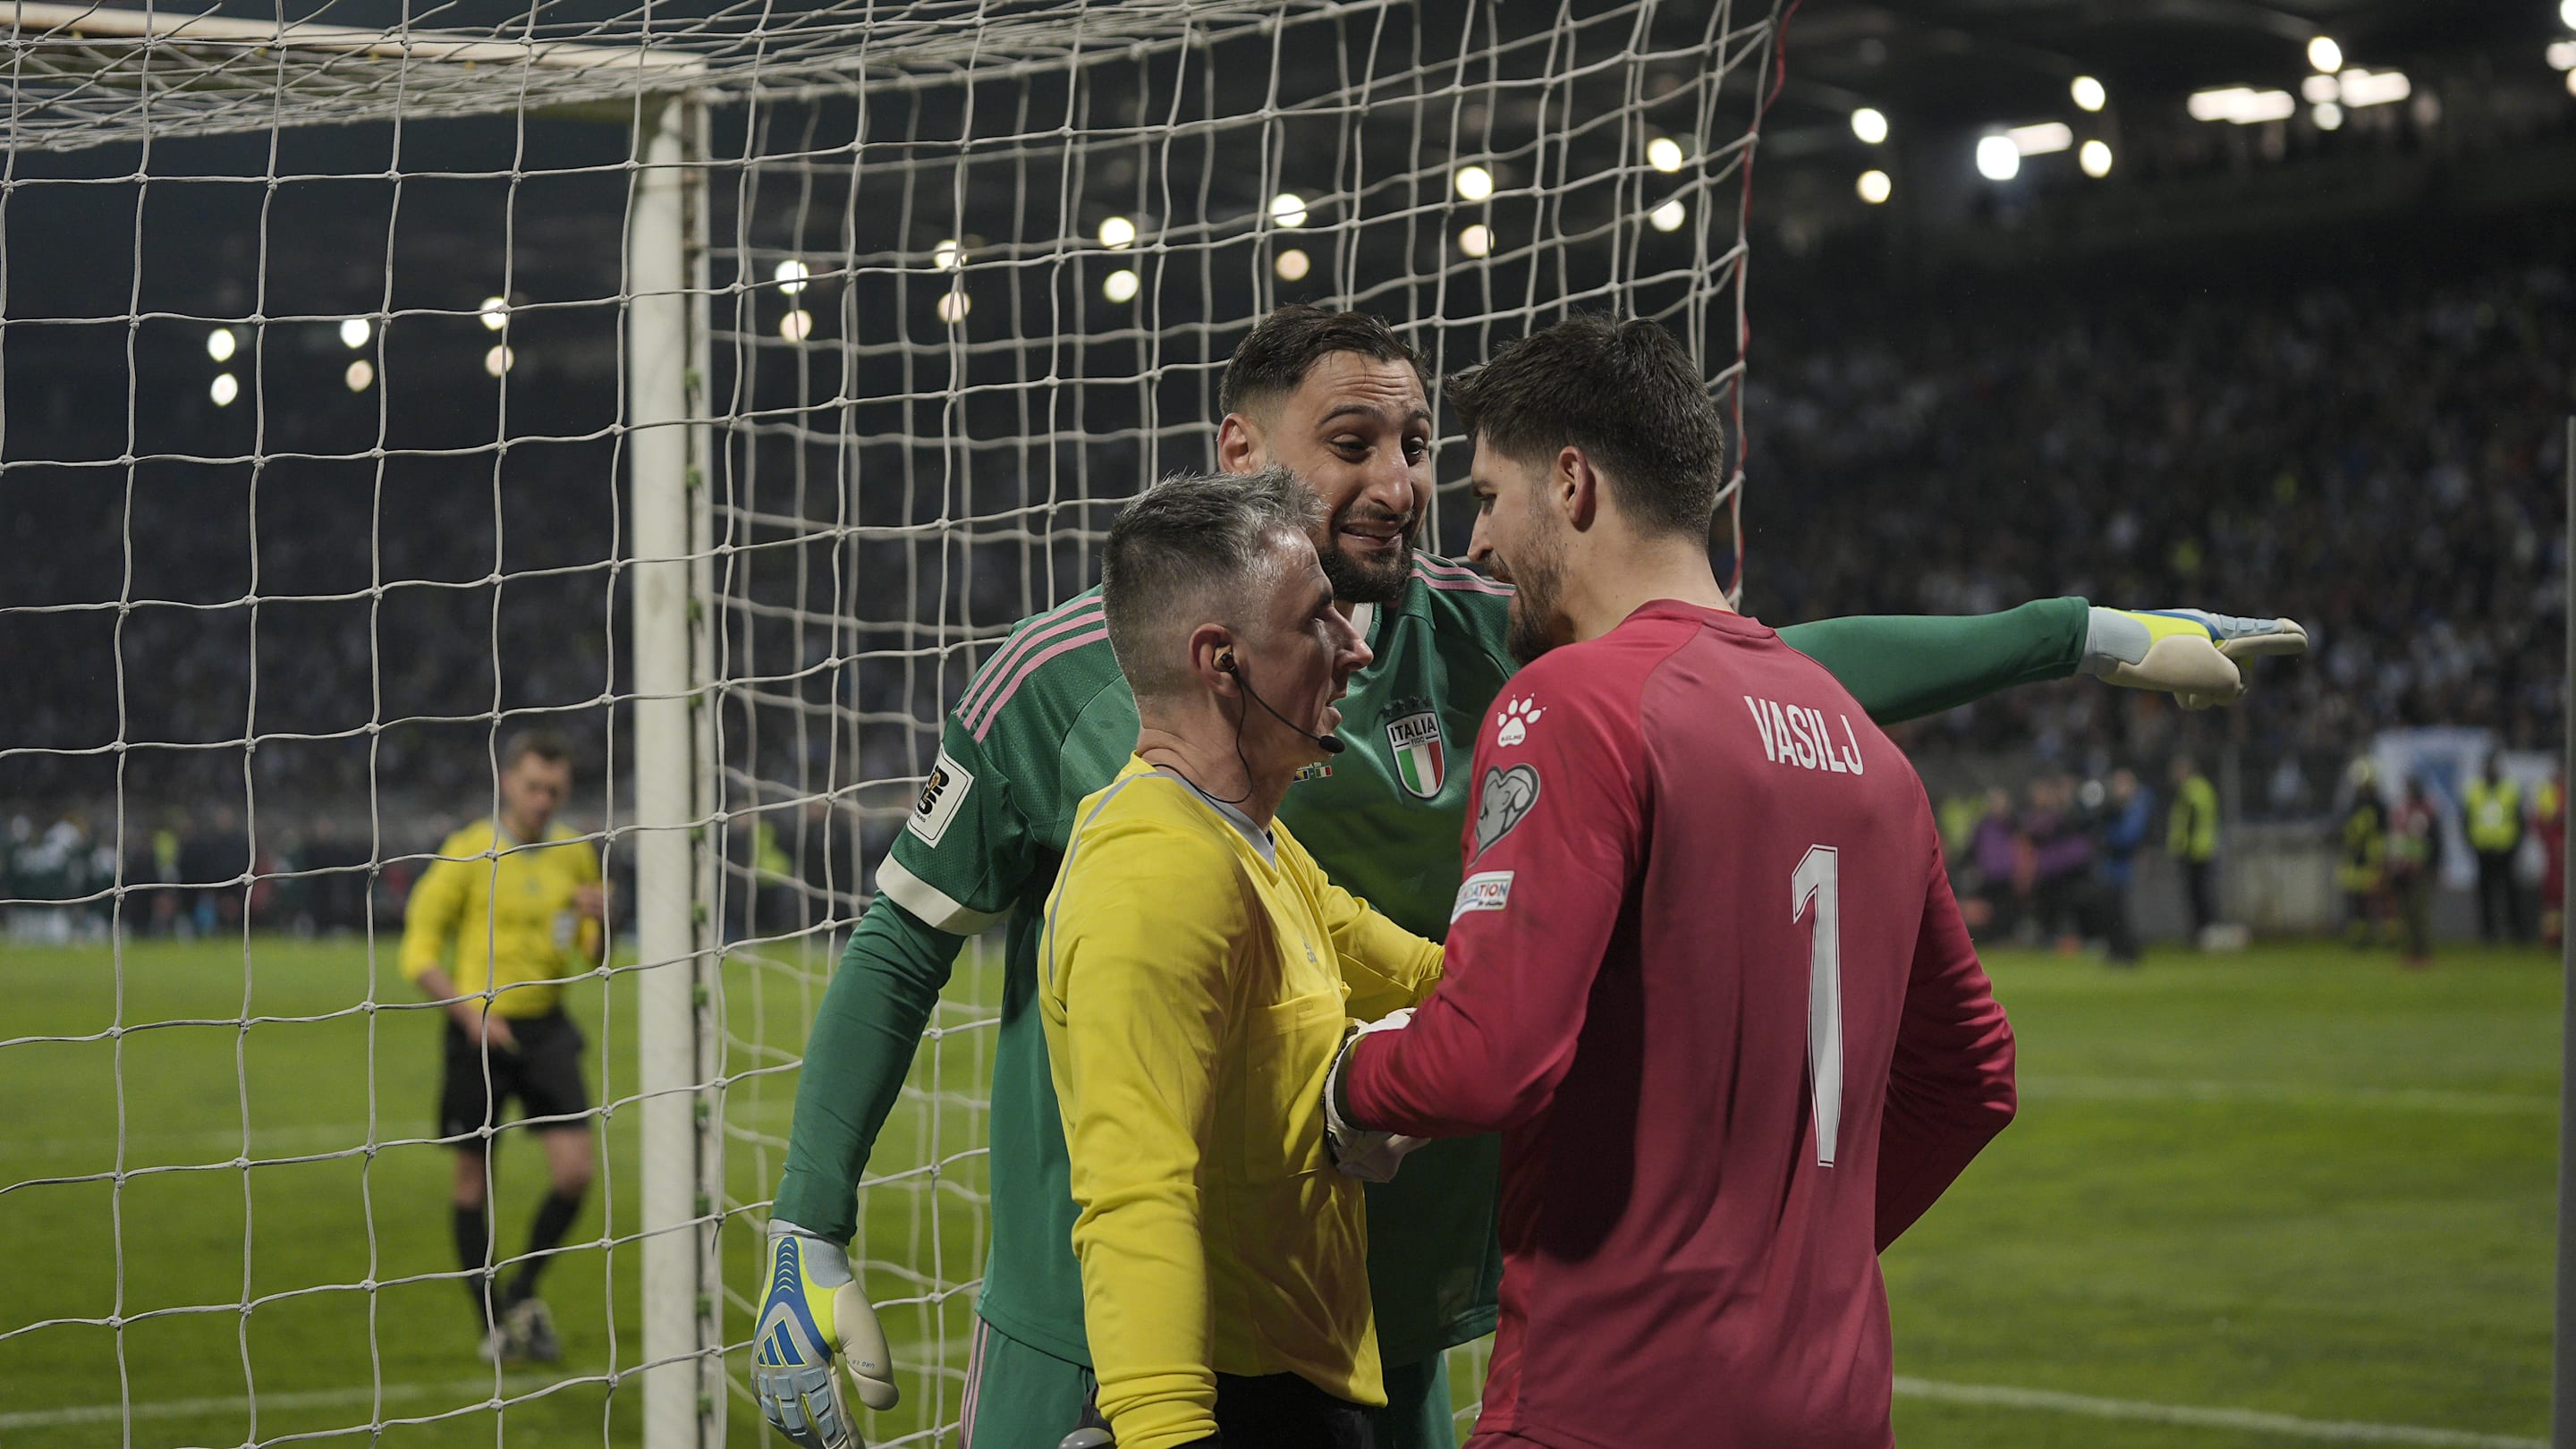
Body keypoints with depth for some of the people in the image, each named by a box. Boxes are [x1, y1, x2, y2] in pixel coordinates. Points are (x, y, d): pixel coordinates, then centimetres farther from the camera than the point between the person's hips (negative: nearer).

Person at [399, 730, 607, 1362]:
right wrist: (471, 1012, -17)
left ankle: (523, 1291, 14)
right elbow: (420, 952, -5)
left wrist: (600, 922, -8)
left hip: (547, 1026, 3)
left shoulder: (576, 854, 5)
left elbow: (594, 960, 14)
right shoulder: (468, 854, -7)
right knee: (475, 1179, 3)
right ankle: (491, 1321, 18)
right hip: (480, 1030, -3)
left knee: (574, 1169, -8)